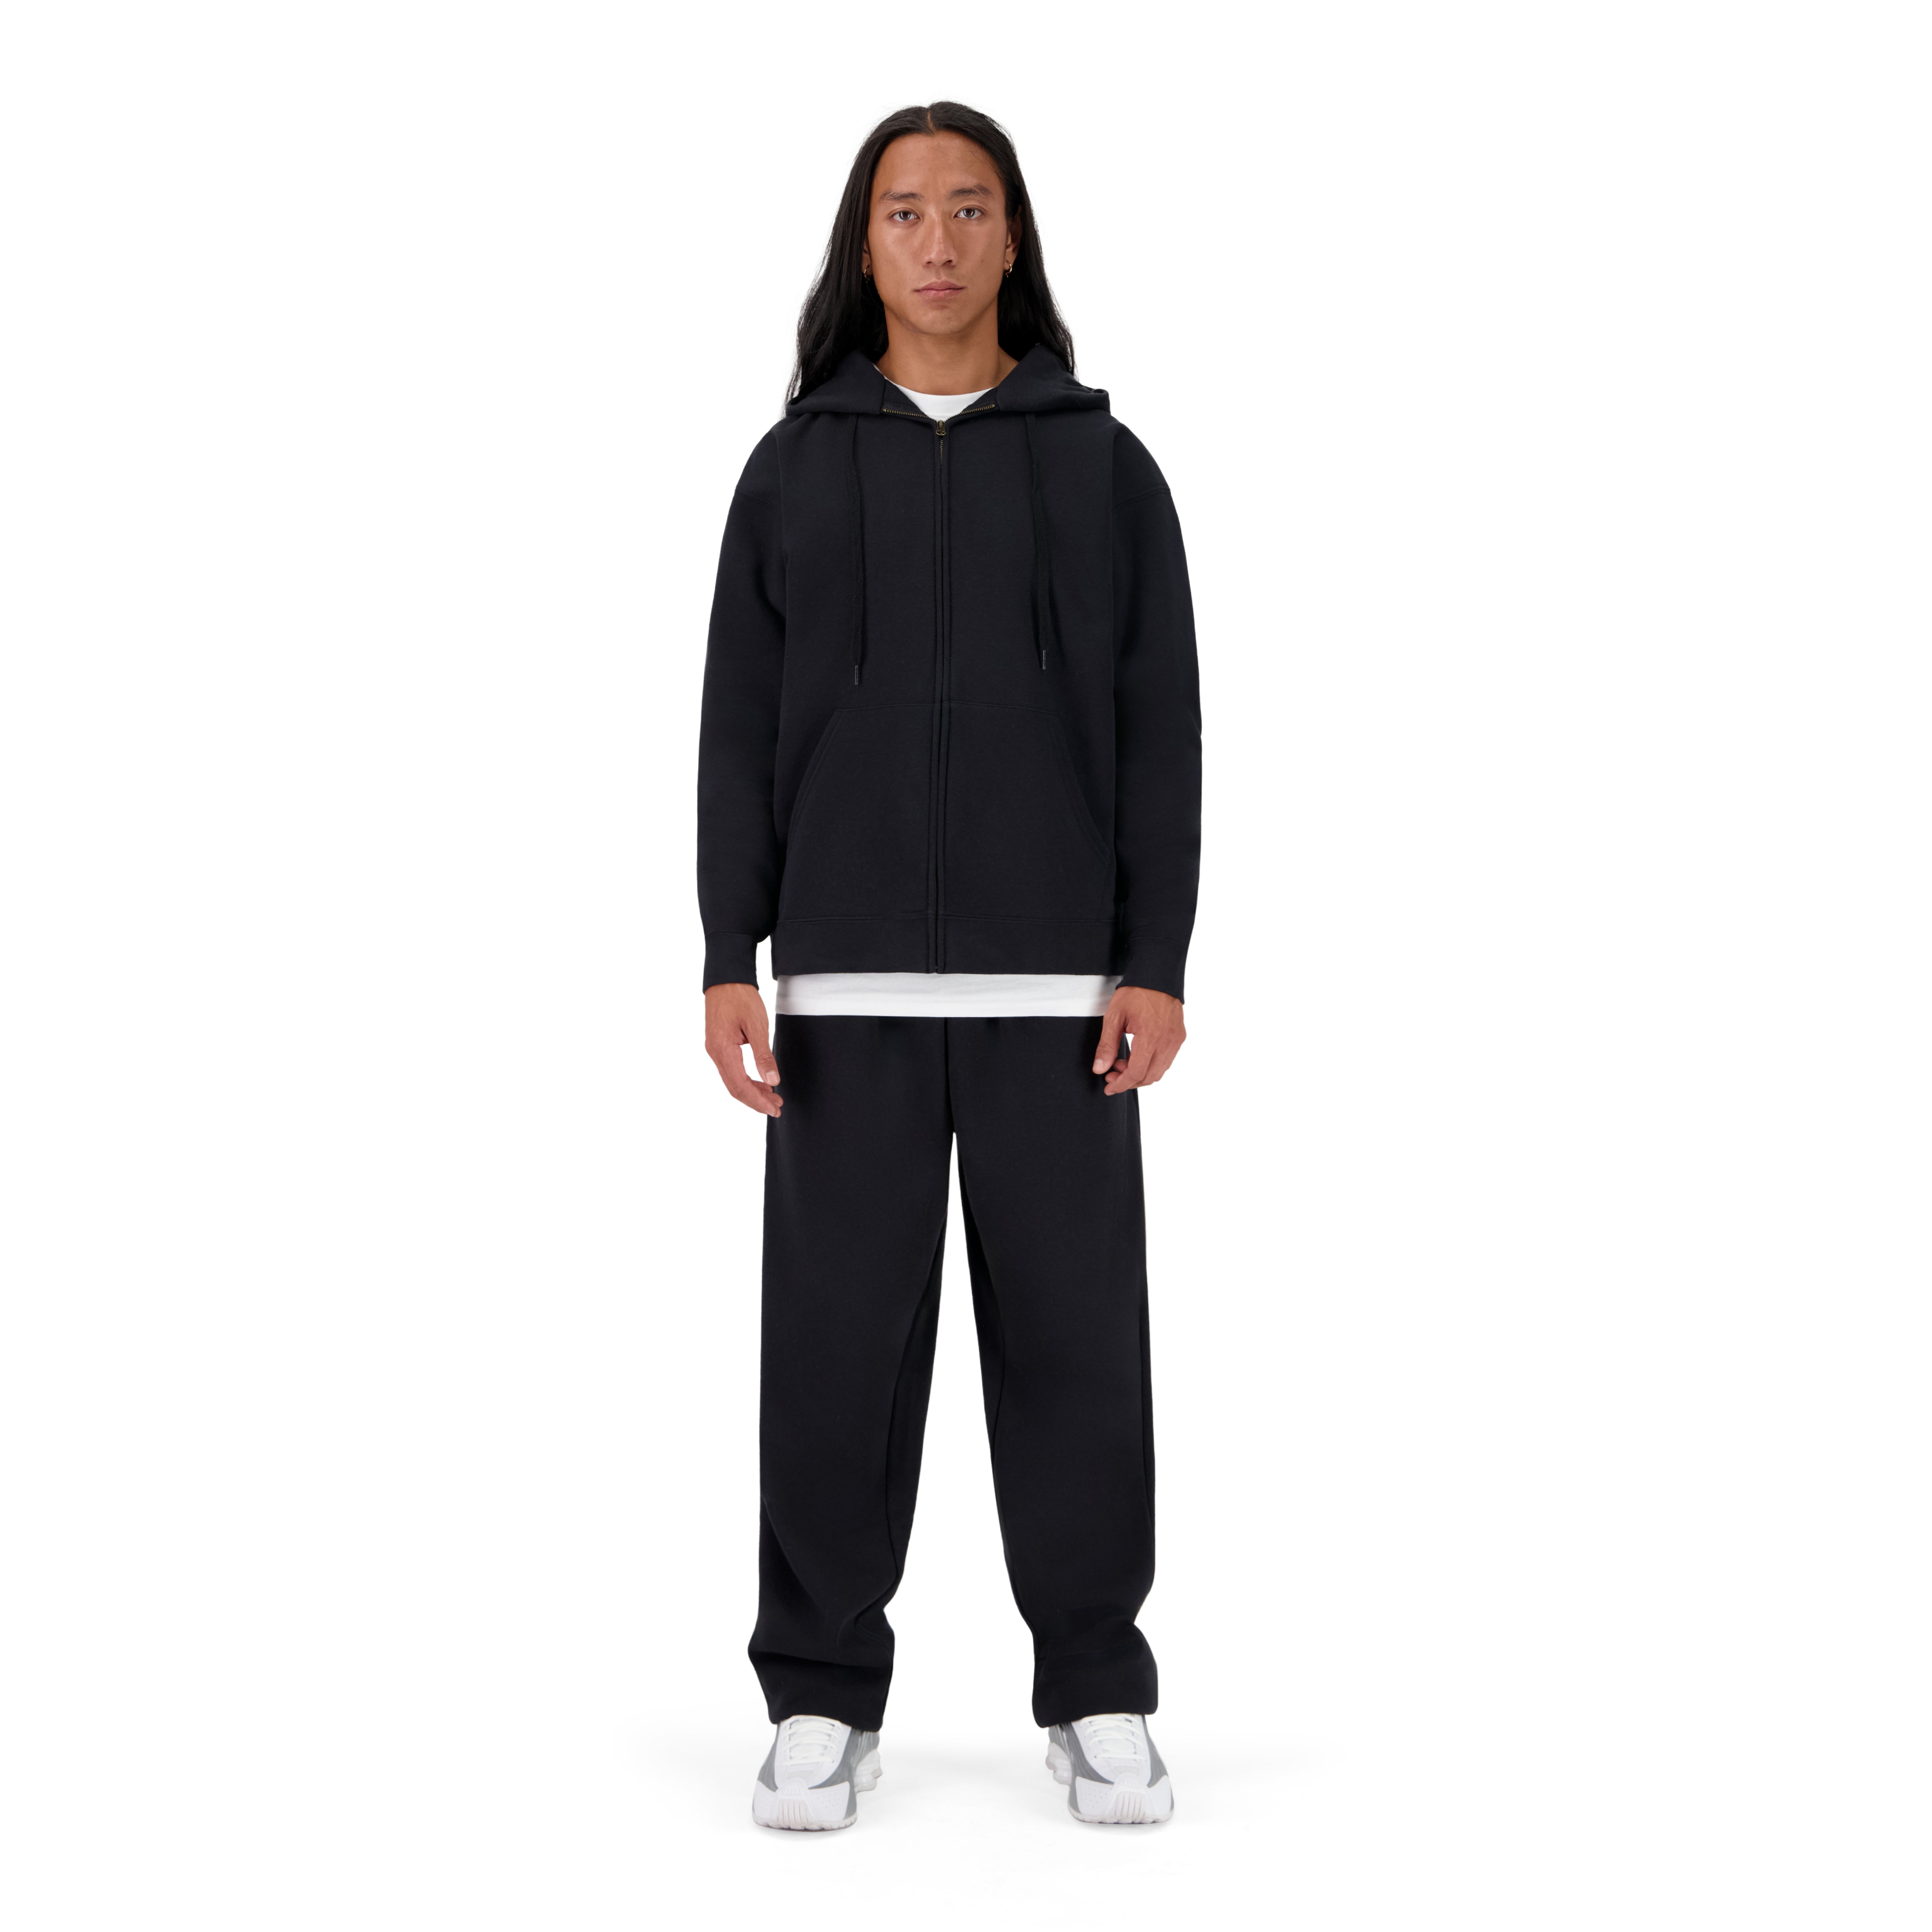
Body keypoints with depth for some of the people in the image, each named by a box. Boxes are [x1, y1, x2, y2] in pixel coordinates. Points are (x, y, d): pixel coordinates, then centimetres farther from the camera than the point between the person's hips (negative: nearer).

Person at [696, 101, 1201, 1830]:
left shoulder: (1104, 467, 6)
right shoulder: (797, 468, 8)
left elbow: (1160, 729, 2)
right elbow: (742, 729, 4)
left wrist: (1160, 964, -7)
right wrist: (729, 962, -5)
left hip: (1055, 976, 0)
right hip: (849, 976, 1)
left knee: (1070, 1334, 1)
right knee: (837, 1336, 0)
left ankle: (1096, 1699, 13)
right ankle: (824, 1701, 12)